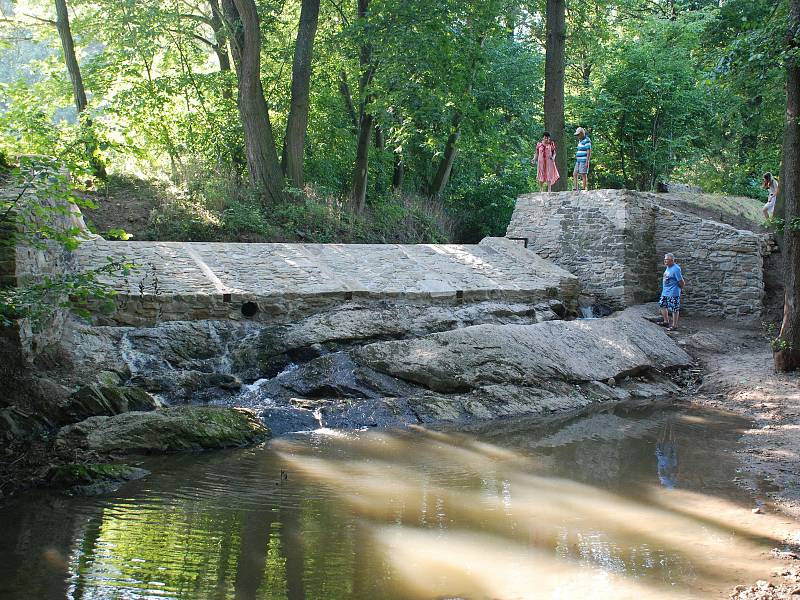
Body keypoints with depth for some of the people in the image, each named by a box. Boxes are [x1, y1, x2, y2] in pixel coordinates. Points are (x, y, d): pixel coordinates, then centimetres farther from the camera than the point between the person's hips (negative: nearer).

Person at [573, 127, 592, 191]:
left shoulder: (587, 141, -11)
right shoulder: (580, 140, 17)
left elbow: (589, 151, -16)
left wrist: (587, 162, -21)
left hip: (584, 160, -10)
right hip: (579, 161, 10)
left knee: (583, 174, -8)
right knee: (575, 174, 8)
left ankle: (584, 189, -6)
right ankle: (576, 189, 10)